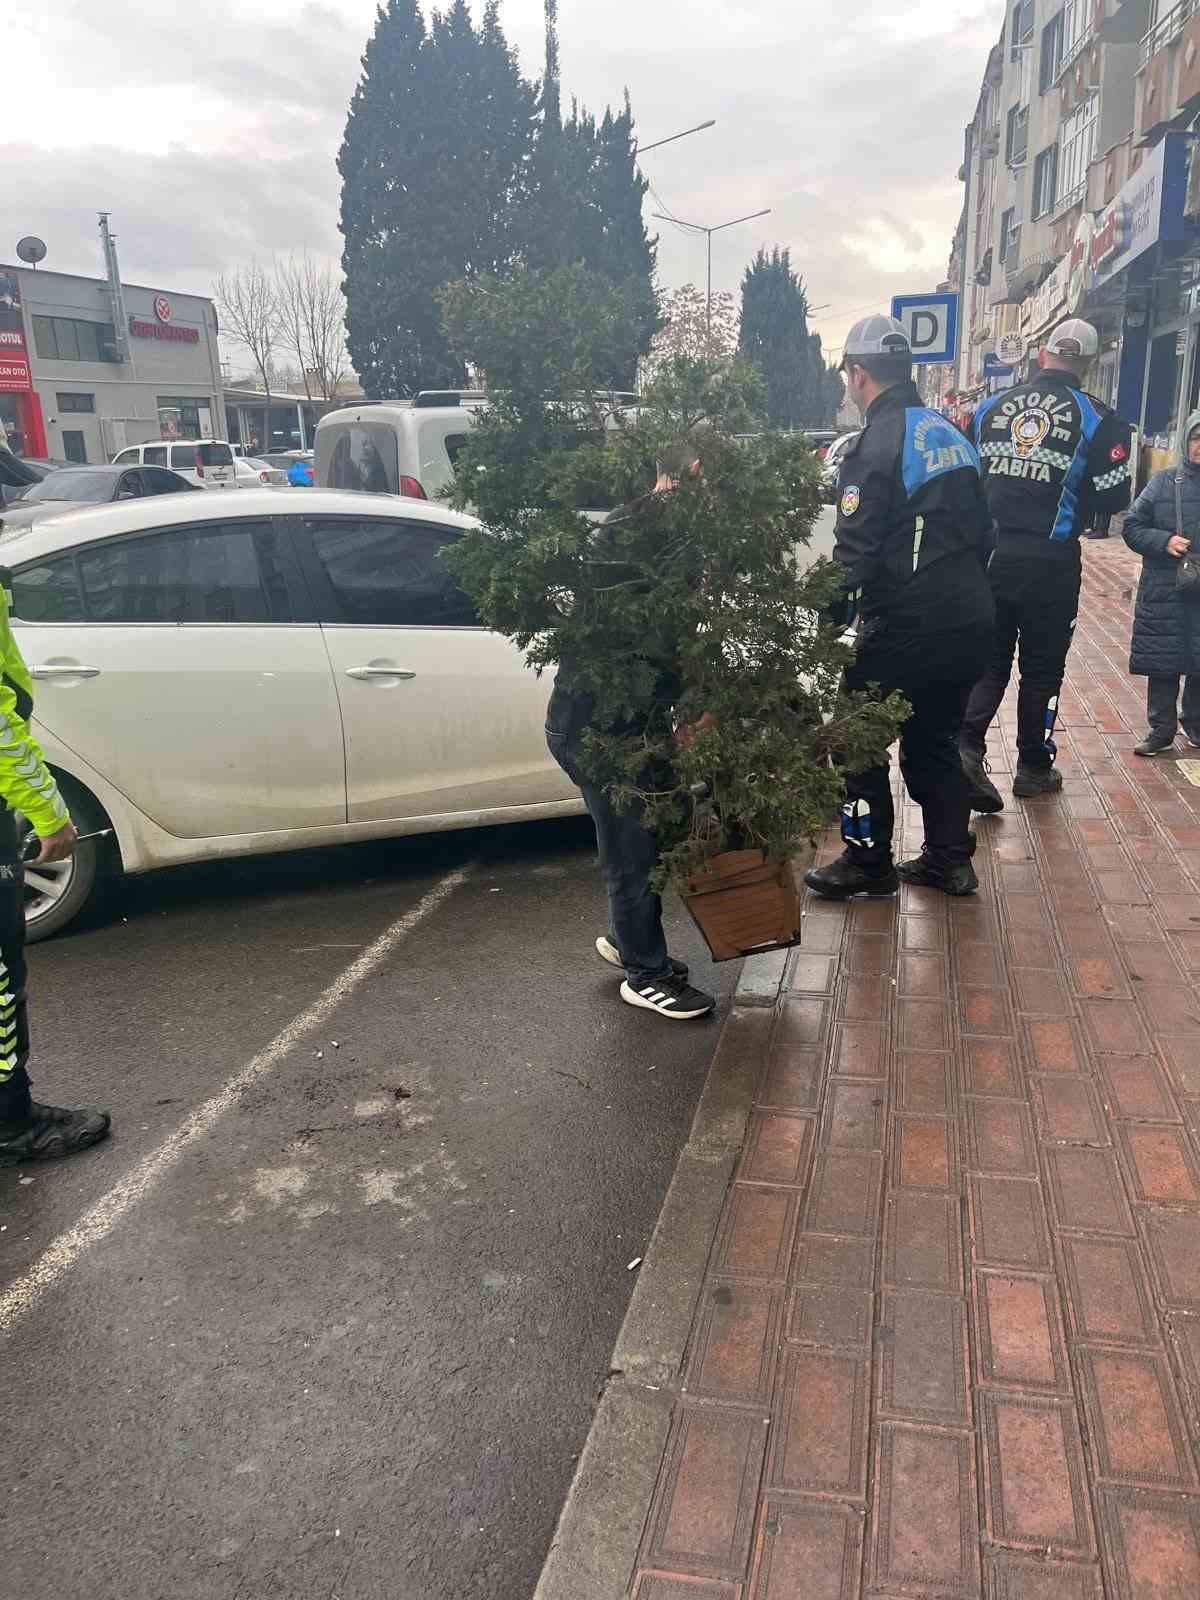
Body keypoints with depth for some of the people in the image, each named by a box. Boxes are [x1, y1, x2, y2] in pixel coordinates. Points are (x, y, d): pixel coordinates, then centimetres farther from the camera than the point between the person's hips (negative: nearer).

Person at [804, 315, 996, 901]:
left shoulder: (876, 445, -12)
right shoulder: (951, 434, 13)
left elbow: (854, 550, -18)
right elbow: (980, 528, 18)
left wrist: (832, 618, -10)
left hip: (907, 627, -8)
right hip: (970, 621, 8)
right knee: (933, 739, 19)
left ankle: (868, 862, 14)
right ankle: (948, 859, 24)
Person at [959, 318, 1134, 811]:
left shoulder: (990, 407, 3)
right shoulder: (1096, 419, -6)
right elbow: (1112, 497, -4)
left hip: (989, 554, 2)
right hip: (1050, 561, -2)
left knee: (989, 658, 13)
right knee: (1042, 666, 11)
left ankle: (967, 743, -8)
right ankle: (1033, 768, 20)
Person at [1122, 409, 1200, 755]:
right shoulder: (1164, 482, 3)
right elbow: (1132, 527, 4)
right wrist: (1164, 540, -14)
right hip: (1163, 593, 0)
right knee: (1161, 664, 5)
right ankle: (1161, 730, 18)